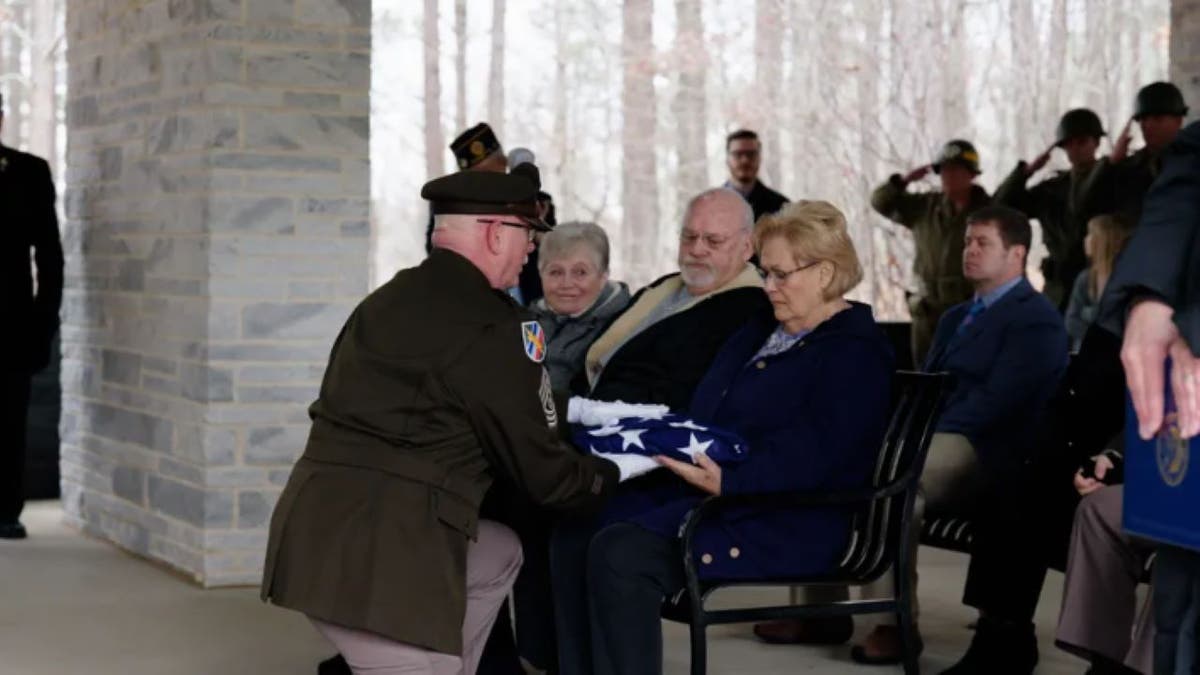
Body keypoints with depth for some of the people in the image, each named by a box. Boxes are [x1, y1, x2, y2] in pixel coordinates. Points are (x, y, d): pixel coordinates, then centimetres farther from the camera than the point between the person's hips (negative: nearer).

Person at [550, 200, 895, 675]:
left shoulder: (855, 354, -7)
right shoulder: (759, 332, 23)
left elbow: (807, 453, -21)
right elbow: (705, 417, 25)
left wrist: (726, 482, -35)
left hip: (783, 523, -9)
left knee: (620, 552, -30)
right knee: (578, 532, -13)